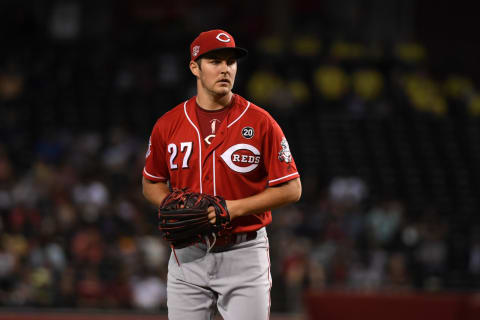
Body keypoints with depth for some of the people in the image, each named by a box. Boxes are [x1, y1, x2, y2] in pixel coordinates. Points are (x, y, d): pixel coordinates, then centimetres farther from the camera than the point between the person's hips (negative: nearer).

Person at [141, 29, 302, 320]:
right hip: (189, 253, 2)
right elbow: (151, 184, 16)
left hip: (244, 254, -2)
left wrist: (235, 207, -15)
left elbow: (291, 189, -4)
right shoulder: (169, 125, 4)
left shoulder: (260, 122, -5)